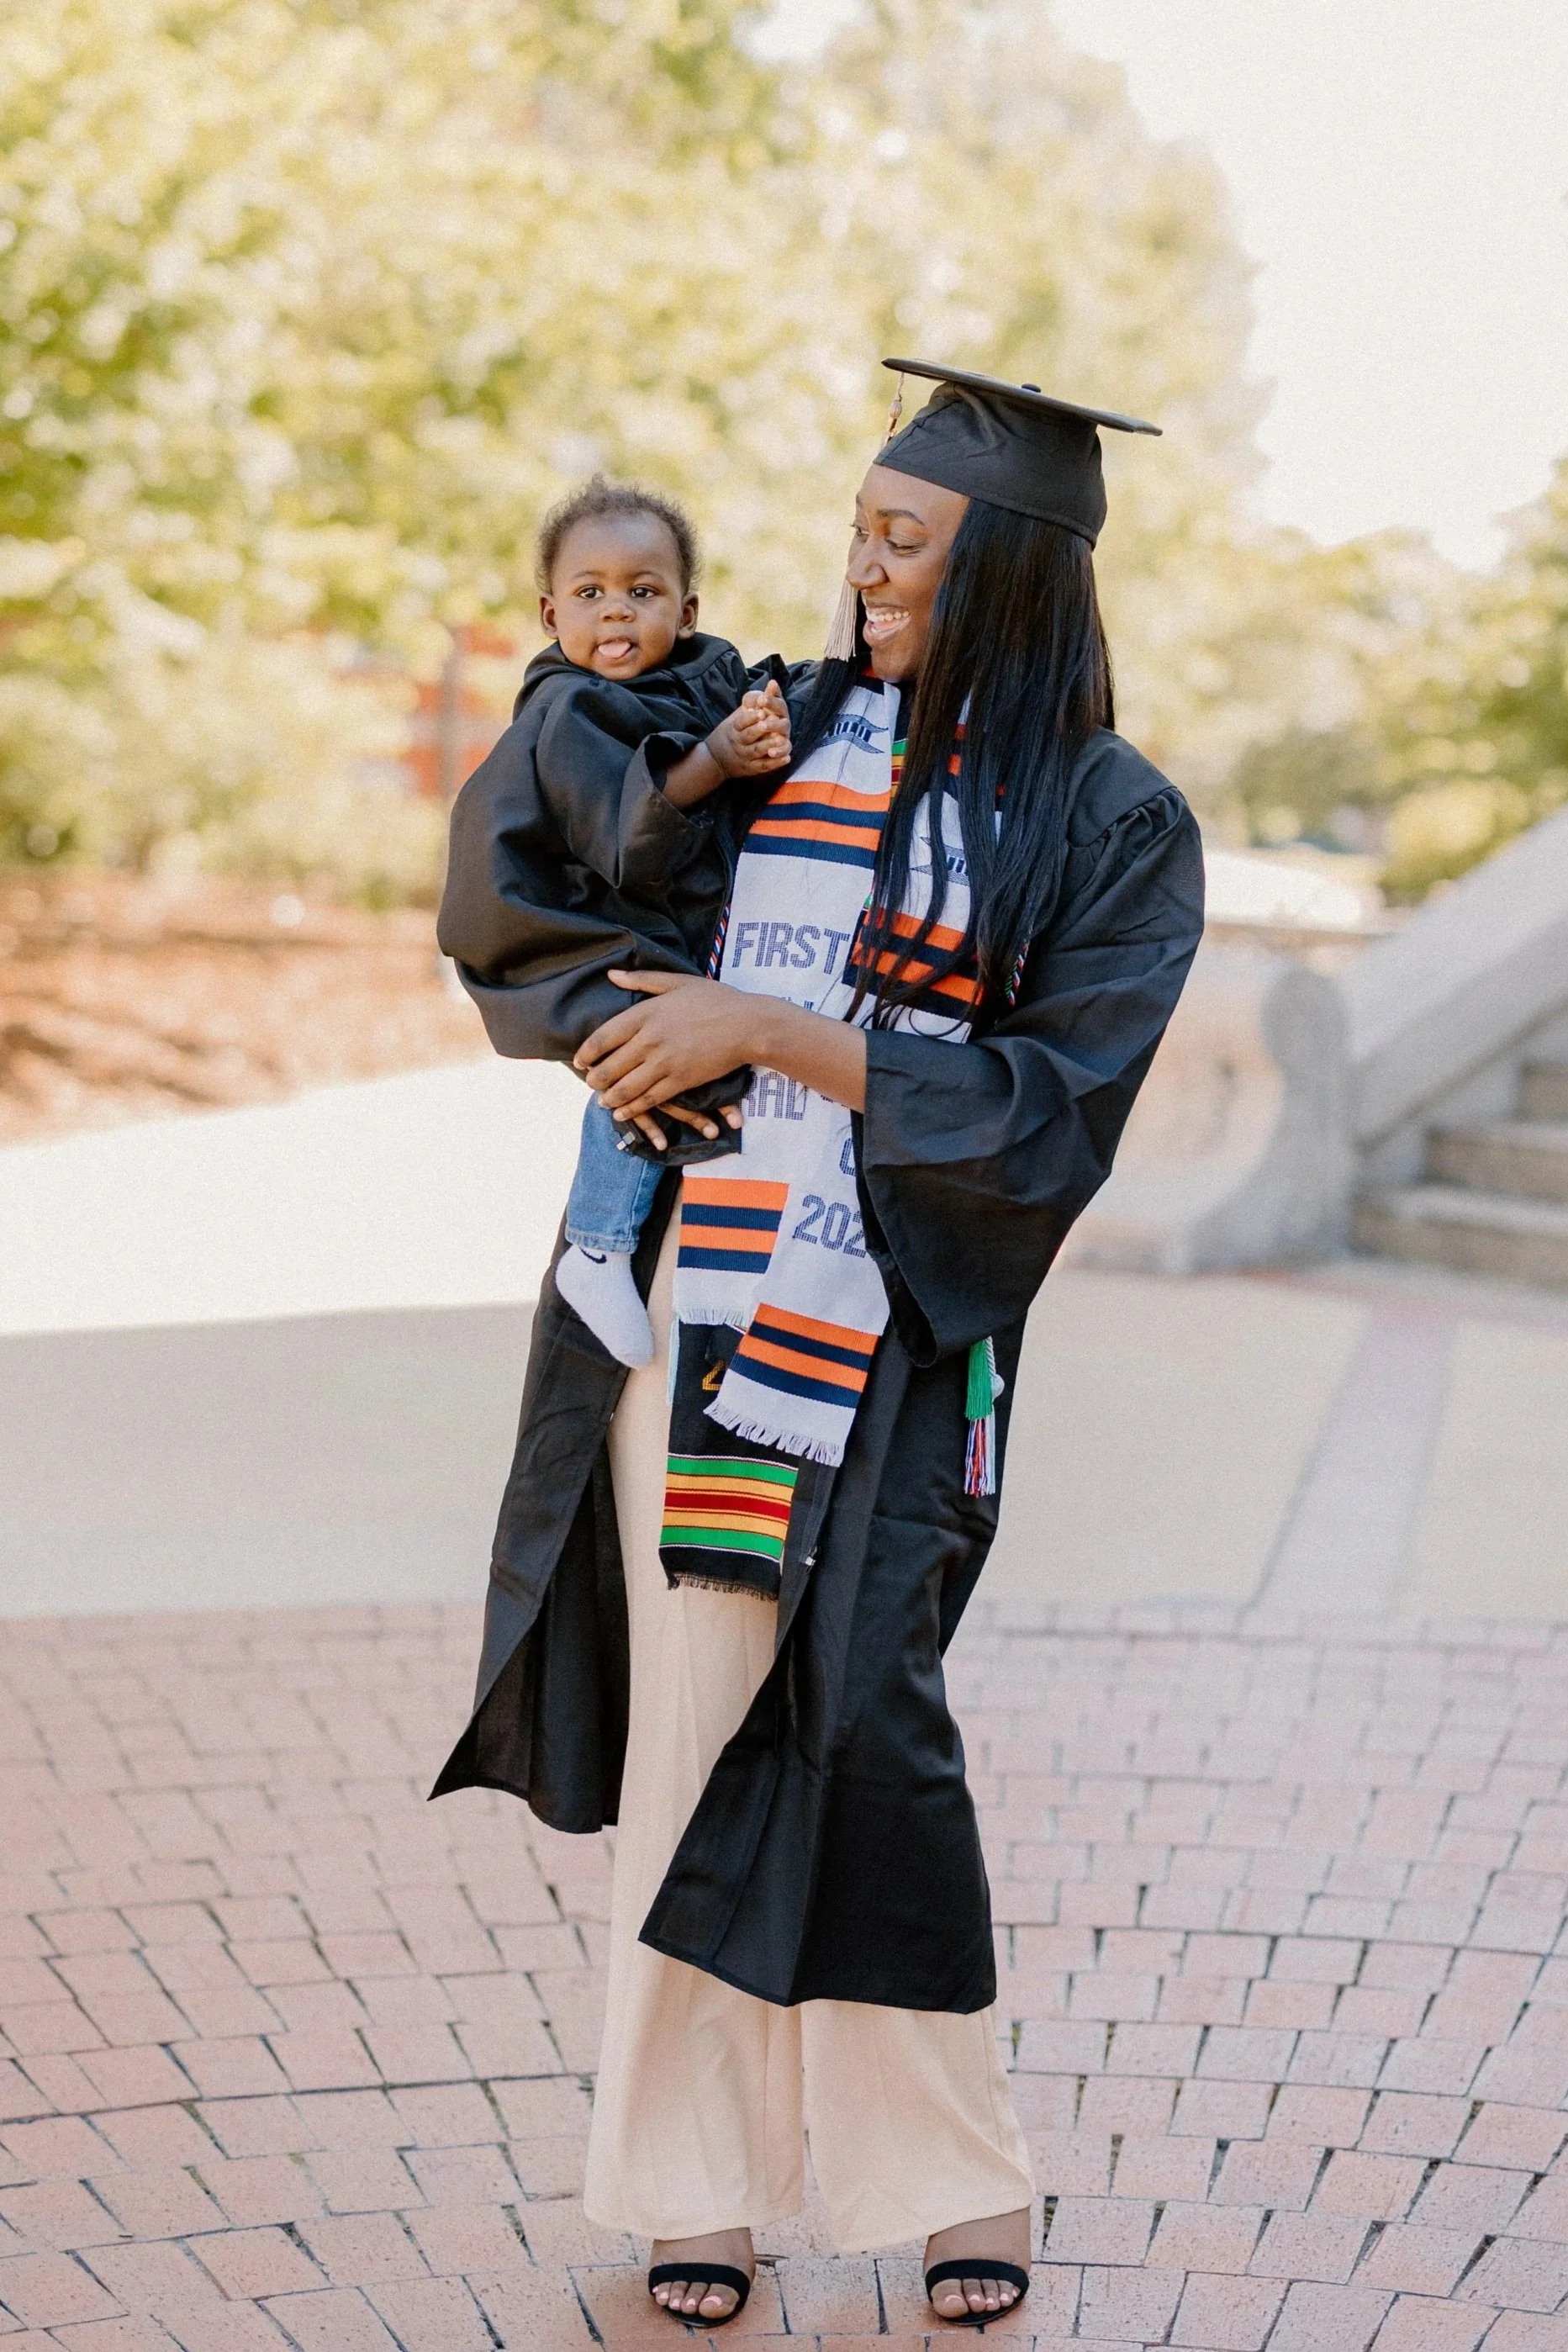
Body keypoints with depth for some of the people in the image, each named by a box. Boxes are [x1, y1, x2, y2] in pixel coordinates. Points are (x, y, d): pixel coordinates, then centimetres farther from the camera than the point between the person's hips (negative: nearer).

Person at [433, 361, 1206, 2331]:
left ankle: (955, 2181, 10)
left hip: (896, 1331, -3)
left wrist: (775, 1034, -13)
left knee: (847, 1730, -10)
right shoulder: (783, 732, 11)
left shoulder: (1115, 825, 0)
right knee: (694, 1730, 2)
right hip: (694, 1293, 4)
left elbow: (1049, 1109, -9)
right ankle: (701, 2183, 15)